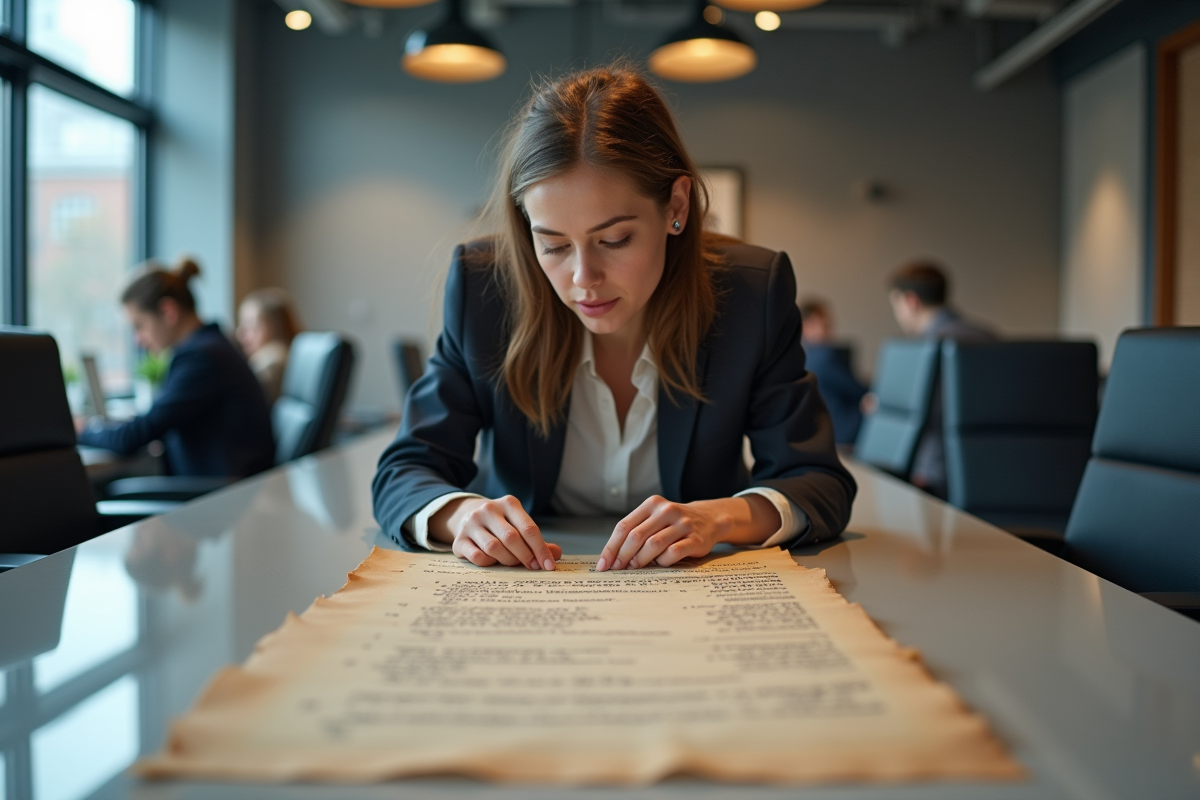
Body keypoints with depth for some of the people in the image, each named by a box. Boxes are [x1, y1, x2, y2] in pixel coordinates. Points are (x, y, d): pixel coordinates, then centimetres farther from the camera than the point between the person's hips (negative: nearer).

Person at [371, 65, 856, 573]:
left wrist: (721, 516, -30)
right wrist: (458, 513, -30)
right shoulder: (483, 288, -12)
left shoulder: (754, 291, -12)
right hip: (527, 594, 1)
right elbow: (404, 472, -8)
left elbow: (821, 485, -10)